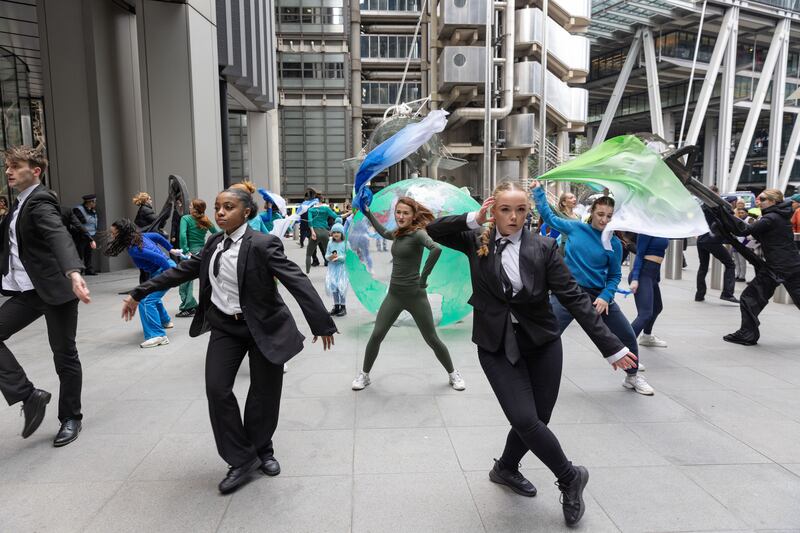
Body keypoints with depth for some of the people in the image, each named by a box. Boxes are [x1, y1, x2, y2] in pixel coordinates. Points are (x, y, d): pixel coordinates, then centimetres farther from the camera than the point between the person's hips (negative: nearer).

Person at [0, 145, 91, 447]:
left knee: (64, 356, 3)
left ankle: (70, 418, 18)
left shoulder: (40, 201, -14)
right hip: (27, 291, 8)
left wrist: (73, 273, -49)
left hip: (55, 289, -8)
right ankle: (29, 397, 2)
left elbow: (59, 237, -33)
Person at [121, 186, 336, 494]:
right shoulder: (214, 244, 4)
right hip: (225, 328, 5)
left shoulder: (262, 244, -17)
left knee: (264, 393, 5)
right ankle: (242, 459, 9)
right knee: (217, 388, -5)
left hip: (264, 327, -5)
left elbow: (297, 281, -22)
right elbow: (183, 271, 13)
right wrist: (139, 294, 14)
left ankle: (261, 449, 32)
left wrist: (322, 324, -27)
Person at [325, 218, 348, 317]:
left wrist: (339, 258, -21)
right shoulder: (330, 243, 5)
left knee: (341, 286, -7)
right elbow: (326, 255, 7)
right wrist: (330, 257, -14)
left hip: (342, 267, -4)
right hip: (332, 268, 4)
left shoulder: (345, 243, -7)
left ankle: (343, 307, 6)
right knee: (332, 286, 6)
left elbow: (348, 256, -11)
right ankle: (336, 306, 19)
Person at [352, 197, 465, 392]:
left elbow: (436, 248, -34)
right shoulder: (398, 233, 8)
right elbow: (383, 233, 33)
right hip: (394, 294, 6)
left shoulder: (418, 233, -13)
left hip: (415, 295, -5)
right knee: (376, 336, 0)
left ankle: (453, 374, 26)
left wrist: (424, 277, -28)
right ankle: (364, 374, 19)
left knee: (432, 339, 6)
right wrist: (368, 213, 33)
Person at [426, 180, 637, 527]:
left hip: (542, 343, 1)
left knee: (537, 420, 8)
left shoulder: (543, 247, -7)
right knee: (524, 419, -11)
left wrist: (610, 346, -10)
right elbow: (435, 230, -4)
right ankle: (570, 477, 18)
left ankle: (506, 468, 39)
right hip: (496, 346, -1)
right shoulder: (477, 241, -2)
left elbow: (574, 297, -8)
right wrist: (473, 220, -15)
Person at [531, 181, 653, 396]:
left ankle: (633, 376, 36)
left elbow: (615, 275, 3)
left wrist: (605, 297, -13)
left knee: (628, 337, 10)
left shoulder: (614, 244, -4)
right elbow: (549, 216, 9)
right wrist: (538, 191, 9)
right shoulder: (575, 228, -4)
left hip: (598, 296, 2)